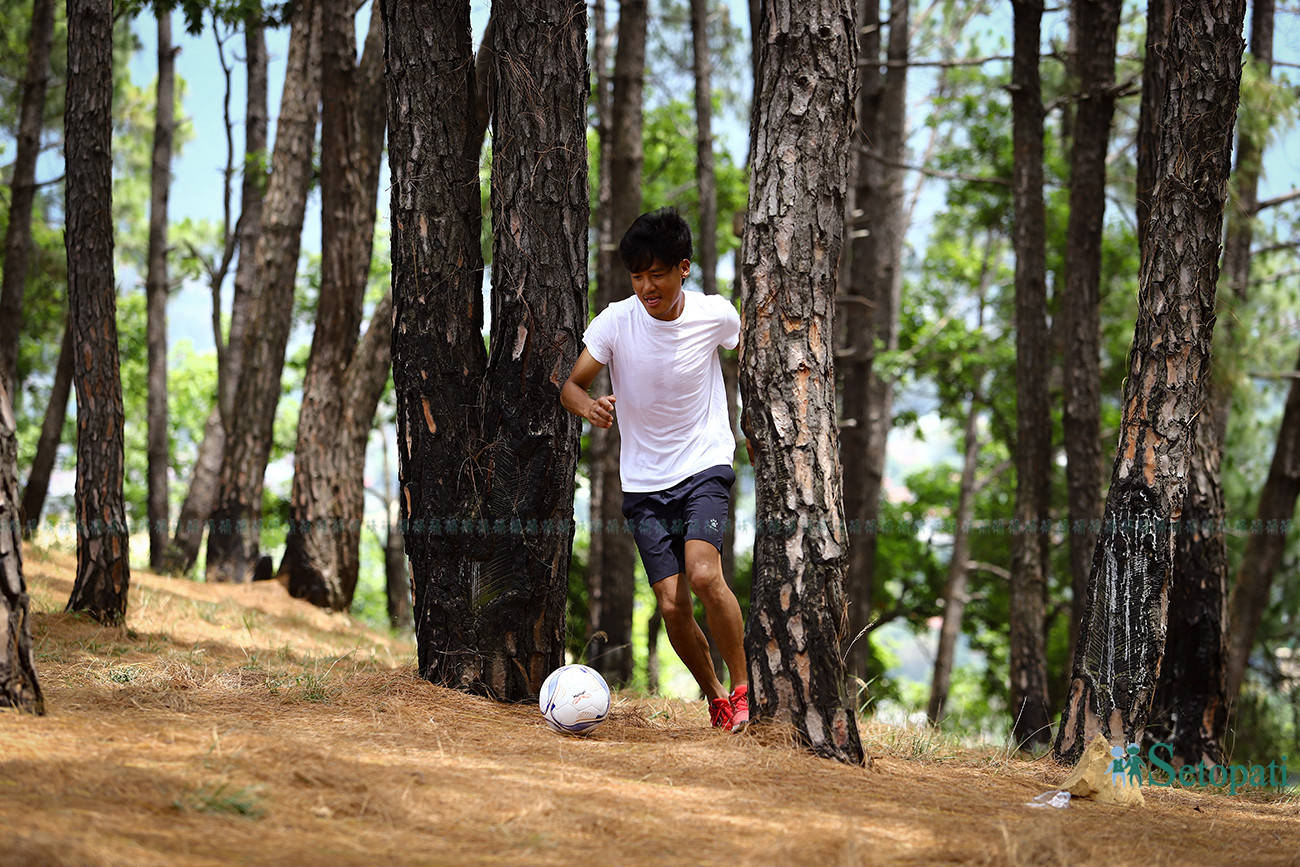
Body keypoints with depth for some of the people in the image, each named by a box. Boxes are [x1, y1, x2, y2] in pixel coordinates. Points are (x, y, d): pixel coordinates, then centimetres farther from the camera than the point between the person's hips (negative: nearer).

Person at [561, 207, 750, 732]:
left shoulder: (715, 314, -9)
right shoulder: (616, 322, -11)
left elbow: (743, 345, 14)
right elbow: (570, 386, -11)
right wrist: (587, 405, -35)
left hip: (705, 465, -1)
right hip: (644, 481, 1)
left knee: (704, 574, -25)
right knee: (672, 604, -6)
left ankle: (743, 688, -8)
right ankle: (714, 697, 18)